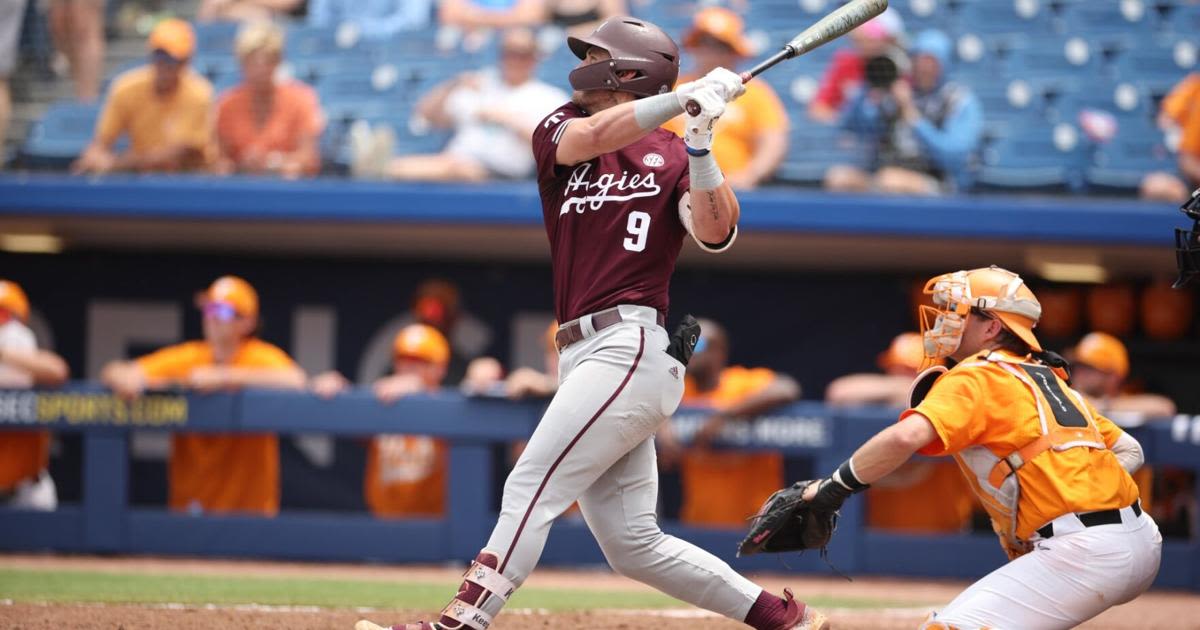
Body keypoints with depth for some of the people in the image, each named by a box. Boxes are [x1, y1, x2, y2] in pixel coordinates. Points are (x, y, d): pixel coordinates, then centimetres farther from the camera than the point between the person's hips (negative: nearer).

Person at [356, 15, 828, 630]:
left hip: (630, 345, -6)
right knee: (632, 545, 6)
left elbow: (715, 233, -13)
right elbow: (590, 136, -8)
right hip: (582, 358, 7)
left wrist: (700, 146, -24)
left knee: (531, 489, -17)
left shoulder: (674, 158, 3)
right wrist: (683, 98, -19)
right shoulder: (560, 130, 16)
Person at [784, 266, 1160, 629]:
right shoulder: (1049, 380, 23)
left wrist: (835, 487, -13)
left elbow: (906, 437, -21)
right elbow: (1128, 451, 25)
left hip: (1084, 552, -10)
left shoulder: (977, 378, -3)